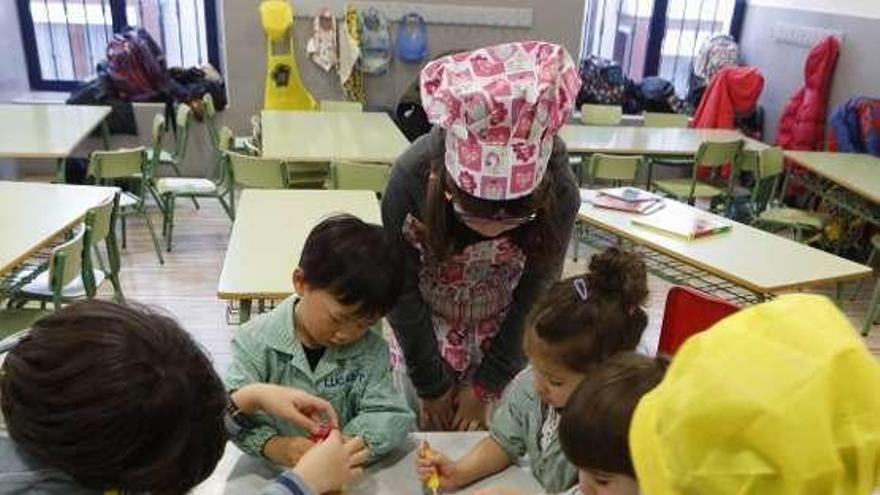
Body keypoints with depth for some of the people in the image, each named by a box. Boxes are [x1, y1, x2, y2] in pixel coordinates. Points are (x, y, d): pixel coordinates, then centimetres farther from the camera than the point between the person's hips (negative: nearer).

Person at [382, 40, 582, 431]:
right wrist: (430, 385, -9)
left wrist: (485, 385, -8)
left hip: (505, 336, 1)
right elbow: (402, 290, -17)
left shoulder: (558, 194, -30)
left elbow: (534, 295, -14)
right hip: (426, 326, 0)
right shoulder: (411, 178, -32)